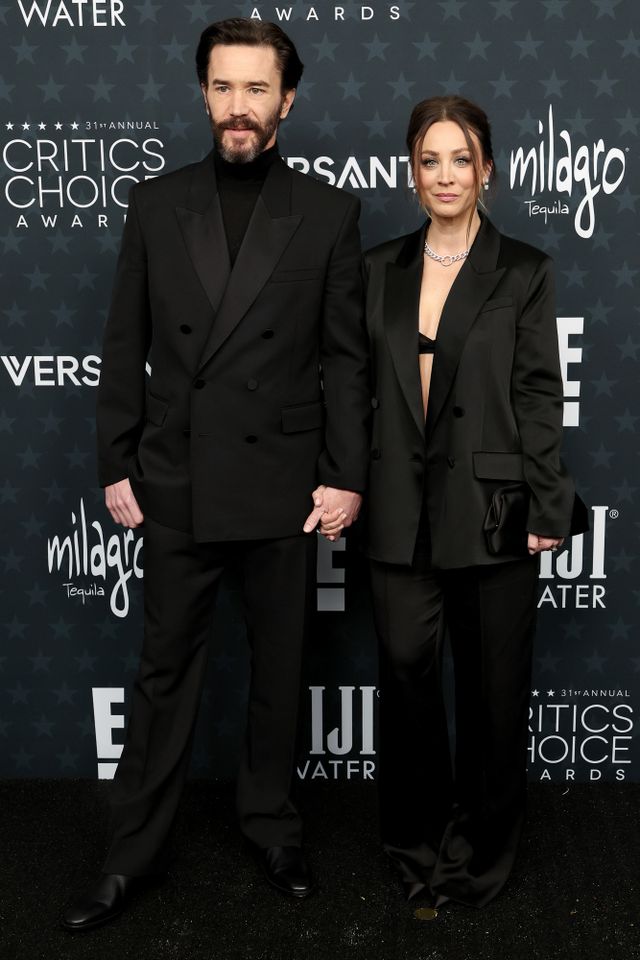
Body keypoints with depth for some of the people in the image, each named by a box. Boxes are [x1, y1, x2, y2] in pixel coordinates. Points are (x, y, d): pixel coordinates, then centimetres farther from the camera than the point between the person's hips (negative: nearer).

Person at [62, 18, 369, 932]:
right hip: (176, 481, 1)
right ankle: (135, 849, 25)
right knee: (166, 667, 11)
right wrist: (117, 465, 1)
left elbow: (345, 356, -1)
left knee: (279, 666, 13)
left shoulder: (328, 211, 1)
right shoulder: (156, 203, 5)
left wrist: (345, 476, -6)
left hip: (284, 483, -1)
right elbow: (125, 348, 5)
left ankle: (270, 820, 34)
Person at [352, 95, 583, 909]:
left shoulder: (524, 272, 1)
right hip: (400, 515, 3)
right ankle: (416, 841, 30)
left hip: (491, 510, -2)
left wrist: (544, 508, -8)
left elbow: (539, 394, -3)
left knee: (492, 688, 9)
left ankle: (480, 855, 29)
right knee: (405, 675, 8)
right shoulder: (380, 270, 9)